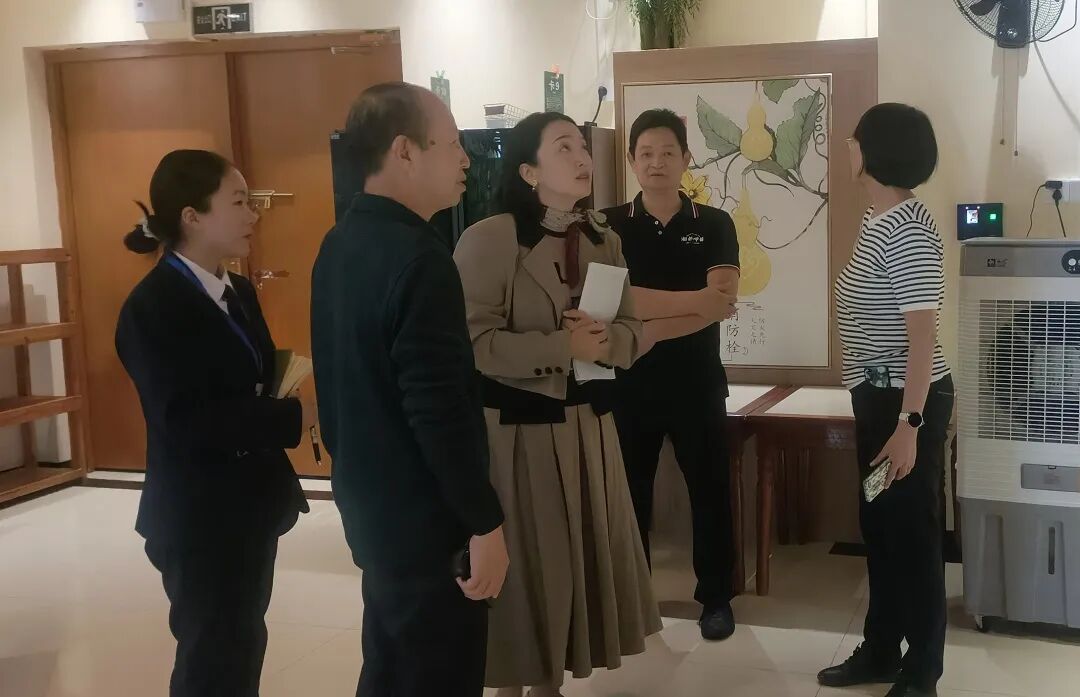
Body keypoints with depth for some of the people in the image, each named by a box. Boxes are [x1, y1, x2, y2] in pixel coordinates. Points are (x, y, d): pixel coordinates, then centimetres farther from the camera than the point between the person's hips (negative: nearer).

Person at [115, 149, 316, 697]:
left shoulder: (239, 292, 8)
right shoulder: (152, 307, -19)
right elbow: (186, 421, -27)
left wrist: (297, 393, -9)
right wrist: (293, 418, -25)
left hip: (251, 505, 8)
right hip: (200, 518, -8)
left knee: (243, 645, 20)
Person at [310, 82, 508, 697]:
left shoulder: (340, 244, 5)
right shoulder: (418, 257, -23)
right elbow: (440, 410, -26)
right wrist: (485, 523, -18)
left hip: (372, 505, 9)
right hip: (427, 518, -9)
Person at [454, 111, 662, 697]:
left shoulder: (604, 240, 7)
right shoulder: (488, 238, -13)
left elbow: (631, 333, 8)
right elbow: (475, 342, -19)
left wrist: (604, 340, -15)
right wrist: (565, 346, -21)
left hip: (587, 422, 7)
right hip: (515, 426, -6)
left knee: (578, 555, 13)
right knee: (520, 561, 2)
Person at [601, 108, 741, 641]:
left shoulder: (715, 226, 1)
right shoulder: (609, 227, 0)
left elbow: (723, 303, -12)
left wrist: (650, 329, -19)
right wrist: (695, 300, -17)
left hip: (697, 382, 0)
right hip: (629, 381, 0)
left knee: (710, 488, 8)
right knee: (628, 490, 8)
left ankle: (717, 597, 22)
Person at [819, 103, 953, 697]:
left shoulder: (907, 231, -19)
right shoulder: (878, 223, 11)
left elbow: (922, 335, -22)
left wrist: (909, 425, -24)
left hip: (906, 401, -10)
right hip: (878, 398, 10)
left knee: (913, 533, 2)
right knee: (878, 527, 17)